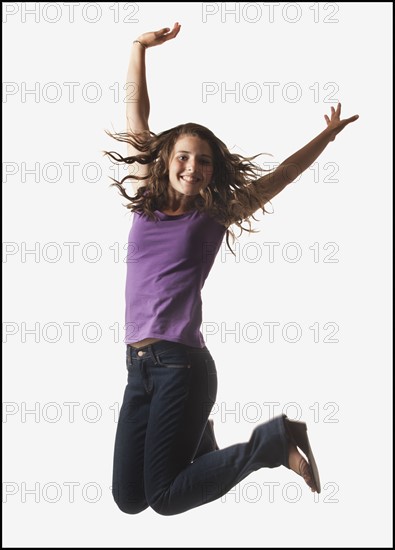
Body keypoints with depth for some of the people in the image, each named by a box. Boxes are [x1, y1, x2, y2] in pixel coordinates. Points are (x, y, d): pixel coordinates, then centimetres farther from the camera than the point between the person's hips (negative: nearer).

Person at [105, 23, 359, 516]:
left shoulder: (213, 216, 3)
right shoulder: (144, 204, 10)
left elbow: (279, 177, 13)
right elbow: (135, 118, 14)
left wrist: (328, 136, 14)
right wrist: (140, 47, 15)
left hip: (182, 363, -4)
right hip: (138, 364, 5)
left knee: (165, 497, -10)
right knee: (128, 500, 5)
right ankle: (193, 436, 31)